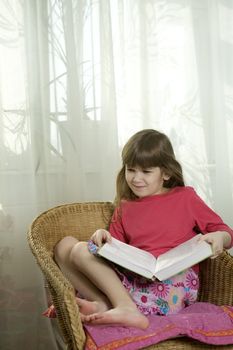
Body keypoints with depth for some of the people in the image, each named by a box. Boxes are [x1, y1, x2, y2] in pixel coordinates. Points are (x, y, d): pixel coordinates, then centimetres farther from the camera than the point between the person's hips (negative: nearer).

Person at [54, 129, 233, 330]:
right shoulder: (124, 208, 21)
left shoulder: (185, 197, 12)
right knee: (65, 245, -8)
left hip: (174, 282, -5)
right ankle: (105, 305, -24)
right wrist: (105, 238, -4)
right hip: (133, 279, 6)